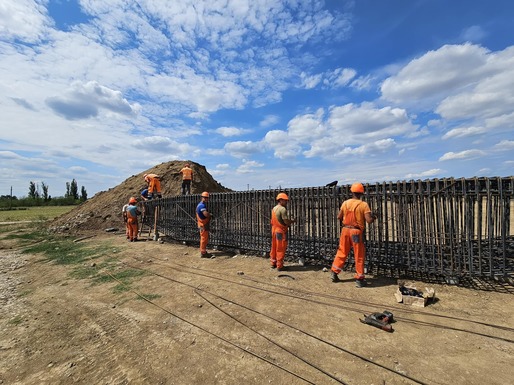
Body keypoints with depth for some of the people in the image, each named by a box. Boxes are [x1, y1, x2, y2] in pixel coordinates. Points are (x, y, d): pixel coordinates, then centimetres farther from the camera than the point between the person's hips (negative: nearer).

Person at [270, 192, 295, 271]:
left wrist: (288, 222, 11)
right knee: (281, 249, 1)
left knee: (274, 247, 16)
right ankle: (279, 266, 8)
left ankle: (273, 263, 26)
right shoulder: (283, 209, -16)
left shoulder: (274, 208, 11)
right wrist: (292, 221, 0)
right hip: (281, 231, -8)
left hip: (274, 230, 8)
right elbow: (286, 221, -21)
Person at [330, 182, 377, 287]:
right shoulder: (363, 205, -9)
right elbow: (369, 220, -14)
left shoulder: (345, 203, 1)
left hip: (345, 230, 4)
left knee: (342, 252, 16)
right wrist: (374, 217, 7)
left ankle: (334, 272, 21)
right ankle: (359, 279, 16)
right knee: (359, 256, 9)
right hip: (356, 231, -4)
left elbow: (339, 217, 4)